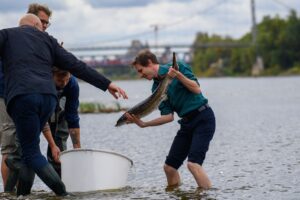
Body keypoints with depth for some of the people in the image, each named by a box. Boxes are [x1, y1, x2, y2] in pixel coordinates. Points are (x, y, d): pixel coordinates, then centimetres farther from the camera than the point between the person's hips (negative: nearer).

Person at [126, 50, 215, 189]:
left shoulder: (178, 67, -6)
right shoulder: (156, 87, 10)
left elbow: (197, 89, -12)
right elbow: (168, 116, 4)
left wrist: (178, 75, -22)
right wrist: (143, 124, -4)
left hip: (203, 117, -7)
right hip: (187, 122, 7)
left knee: (193, 163, -22)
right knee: (169, 166, 4)